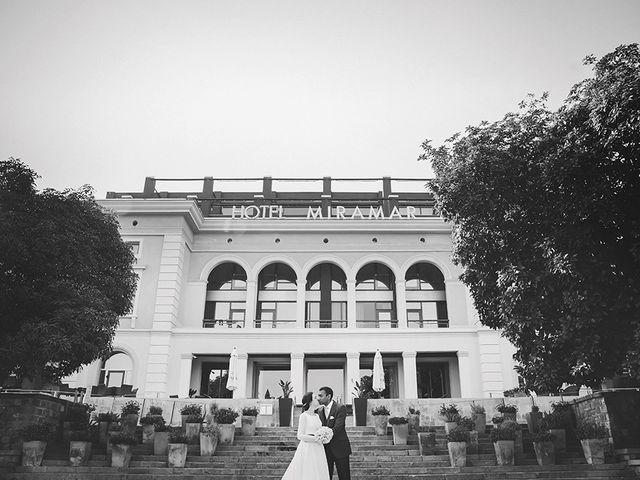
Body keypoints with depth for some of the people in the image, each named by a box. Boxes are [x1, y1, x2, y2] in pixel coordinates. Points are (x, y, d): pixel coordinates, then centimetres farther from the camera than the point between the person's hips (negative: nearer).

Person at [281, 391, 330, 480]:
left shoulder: (317, 416, 11)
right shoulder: (304, 416, -8)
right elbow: (300, 436, -11)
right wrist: (315, 438, -18)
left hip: (318, 449, 7)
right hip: (307, 449, -7)